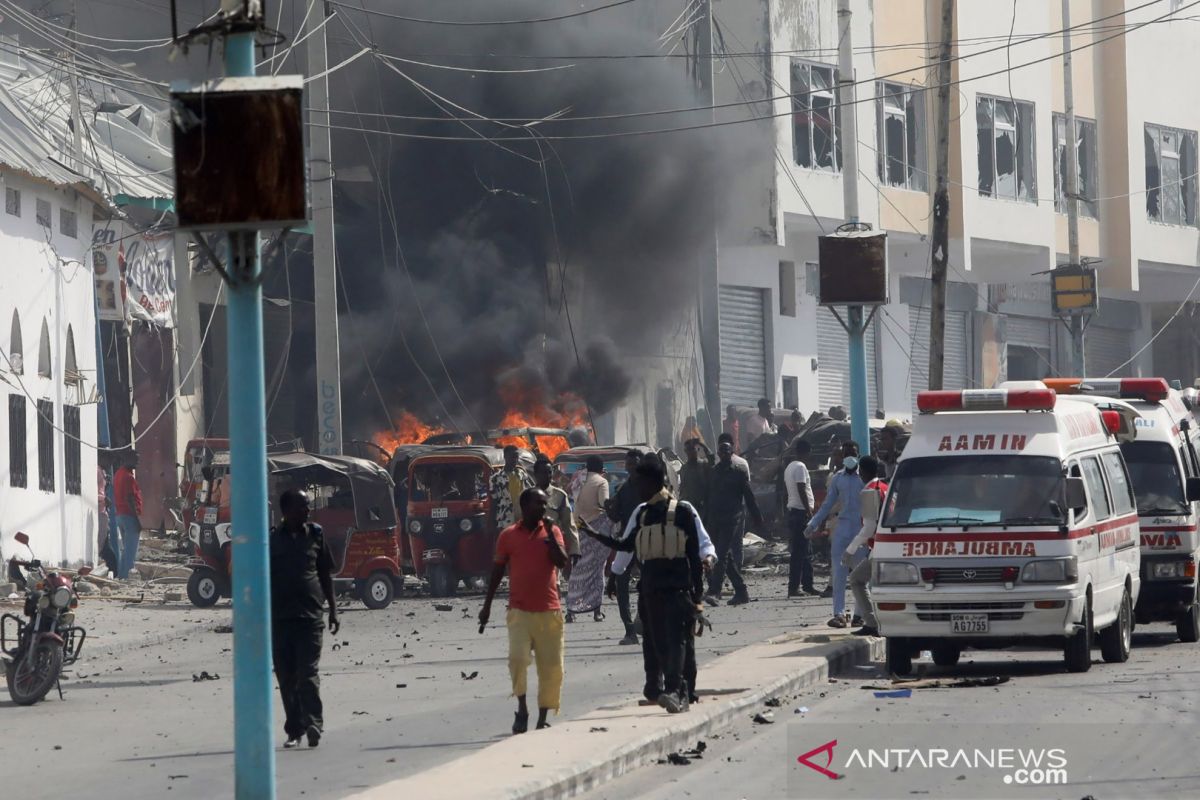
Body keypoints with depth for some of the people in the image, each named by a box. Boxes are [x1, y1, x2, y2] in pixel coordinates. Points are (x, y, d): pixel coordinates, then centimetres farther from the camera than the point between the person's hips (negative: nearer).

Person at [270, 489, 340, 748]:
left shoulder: (315, 535, 7)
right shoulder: (271, 539, 4)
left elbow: (326, 574, 14)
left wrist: (333, 609, 11)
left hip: (309, 616, -1)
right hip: (279, 617, 1)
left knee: (308, 673, -12)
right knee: (286, 678, 5)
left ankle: (313, 724, -17)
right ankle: (294, 730, 11)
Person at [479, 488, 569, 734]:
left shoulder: (552, 531, 6)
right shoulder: (509, 536, 4)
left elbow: (562, 562, -7)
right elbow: (497, 571, 10)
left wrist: (550, 534, -11)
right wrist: (487, 605, 11)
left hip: (549, 611, 2)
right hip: (520, 610, -2)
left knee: (551, 666, 3)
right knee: (517, 658, -19)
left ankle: (542, 718, 13)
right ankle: (521, 709, -8)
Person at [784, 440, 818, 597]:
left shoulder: (789, 467, 17)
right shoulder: (800, 467, -13)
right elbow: (802, 491, -20)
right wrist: (809, 512, -19)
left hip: (792, 509, 10)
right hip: (801, 511, -10)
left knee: (804, 552, 14)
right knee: (799, 552, -9)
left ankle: (807, 585, 17)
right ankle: (794, 587, -10)